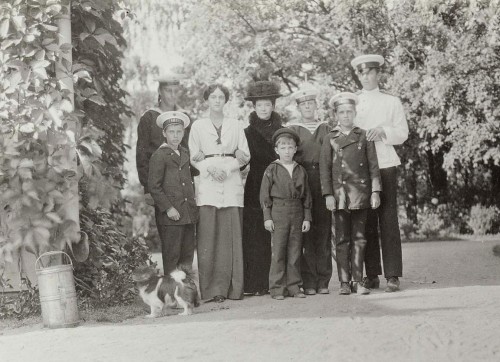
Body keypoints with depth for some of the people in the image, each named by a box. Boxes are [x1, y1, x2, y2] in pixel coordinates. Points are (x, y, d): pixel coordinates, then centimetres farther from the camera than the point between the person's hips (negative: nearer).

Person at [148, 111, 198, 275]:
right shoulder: (159, 156, -6)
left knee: (188, 256, 10)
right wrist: (168, 208, -15)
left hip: (189, 214, 7)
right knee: (171, 256, -3)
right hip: (171, 215, -7)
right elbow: (154, 186, -10)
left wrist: (193, 205, 14)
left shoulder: (185, 153, 16)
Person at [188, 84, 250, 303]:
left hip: (232, 184, 1)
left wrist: (227, 168, -8)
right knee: (208, 237, -8)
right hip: (207, 184, -1)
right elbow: (193, 157, 6)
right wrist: (211, 168, -11)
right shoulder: (198, 126, 11)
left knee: (231, 236, -4)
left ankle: (232, 287, 0)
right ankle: (211, 288, -6)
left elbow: (245, 155, 8)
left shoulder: (235, 126, 13)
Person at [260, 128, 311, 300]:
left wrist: (307, 217, 5)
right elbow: (265, 194, -1)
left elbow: (307, 196, 11)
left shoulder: (301, 171, 9)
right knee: (278, 252, -2)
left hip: (297, 214, 3)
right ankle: (277, 288, 3)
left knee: (295, 252, 6)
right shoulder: (272, 170, 0)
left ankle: (293, 286, 13)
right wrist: (267, 217, -7)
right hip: (278, 213, -3)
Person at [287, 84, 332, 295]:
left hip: (323, 181, 2)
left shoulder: (325, 128, 16)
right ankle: (309, 282, -2)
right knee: (305, 232, -4)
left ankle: (323, 281, 4)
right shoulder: (292, 130, 11)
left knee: (324, 231, 0)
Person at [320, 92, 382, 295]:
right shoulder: (330, 139, 7)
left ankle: (358, 281, 5)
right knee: (342, 239, 1)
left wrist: (375, 191, -1)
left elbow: (373, 165, 6)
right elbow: (325, 169, 4)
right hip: (340, 194, 0)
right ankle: (344, 282, 5)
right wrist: (328, 194, -5)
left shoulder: (364, 137, 8)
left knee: (359, 238, 2)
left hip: (361, 194, 0)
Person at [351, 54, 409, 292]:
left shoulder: (392, 102, 12)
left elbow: (402, 134, 7)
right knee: (367, 222, 0)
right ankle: (372, 275, 5)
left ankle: (392, 275, -5)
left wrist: (383, 131, -11)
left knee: (388, 219, -6)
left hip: (385, 165, -1)